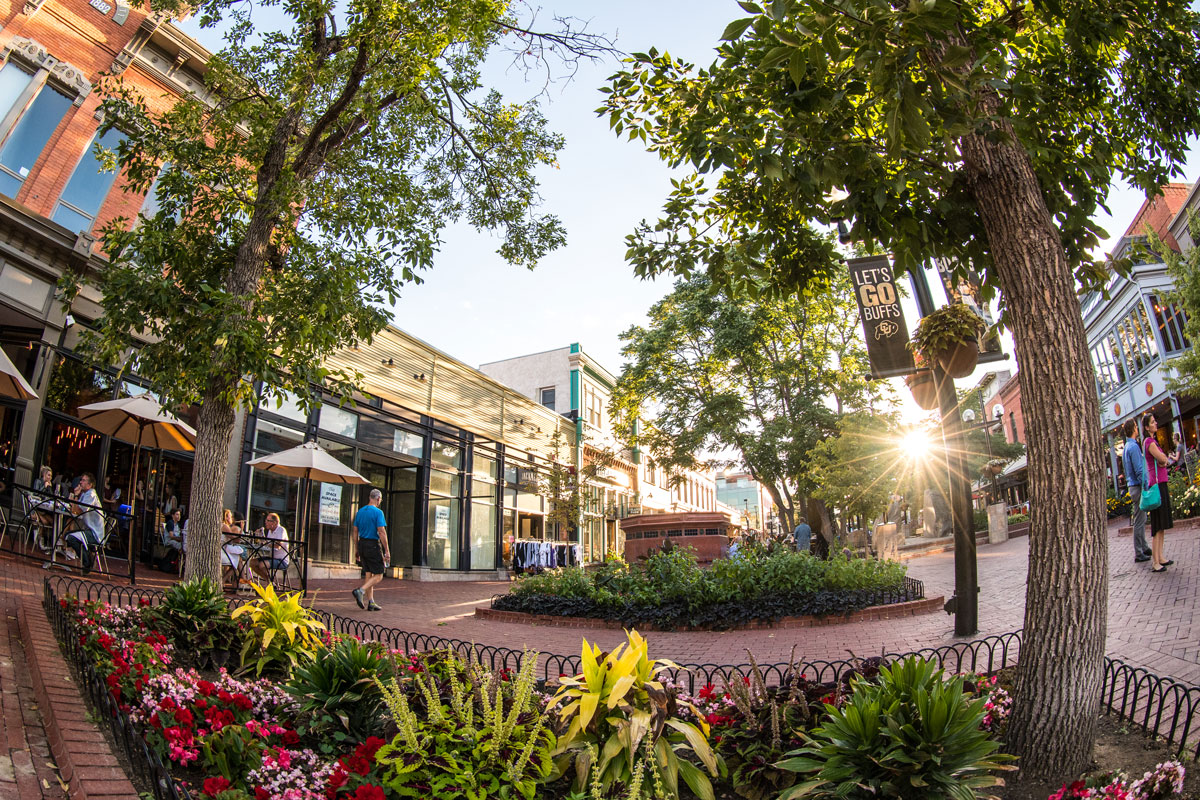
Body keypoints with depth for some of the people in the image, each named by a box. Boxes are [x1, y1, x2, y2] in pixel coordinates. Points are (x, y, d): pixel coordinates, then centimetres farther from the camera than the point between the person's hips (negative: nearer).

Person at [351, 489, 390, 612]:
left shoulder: (360, 512, 10)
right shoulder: (378, 512, -12)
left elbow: (355, 531, 12)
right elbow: (382, 533, -17)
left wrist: (357, 549, 19)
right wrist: (387, 551, -12)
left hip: (362, 544, 7)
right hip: (373, 545, -7)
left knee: (369, 574, 12)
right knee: (378, 575, 1)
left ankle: (371, 602, 12)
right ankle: (360, 591, -17)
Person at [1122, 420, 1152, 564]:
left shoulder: (1127, 447, 14)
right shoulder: (1133, 447, -16)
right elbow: (1139, 471, -20)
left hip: (1133, 486, 10)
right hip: (1137, 487, -10)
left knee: (1141, 520, 17)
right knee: (1139, 521, -5)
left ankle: (1144, 548, 26)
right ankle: (1138, 554, -1)